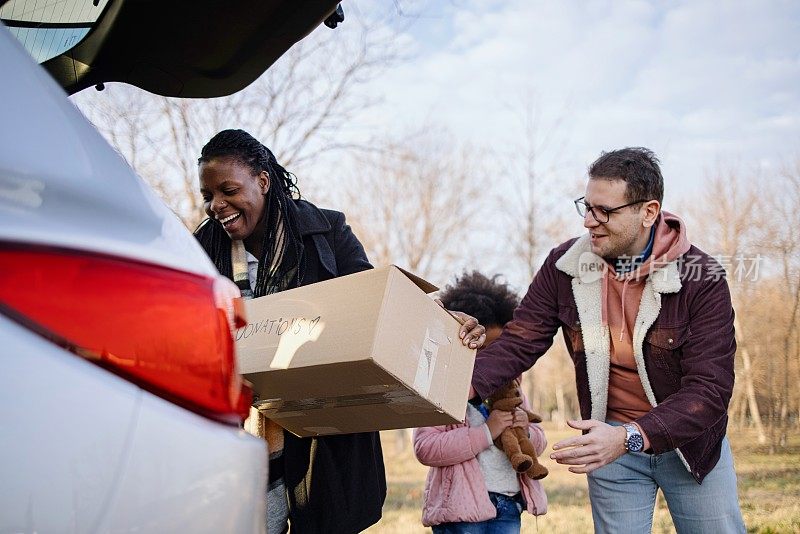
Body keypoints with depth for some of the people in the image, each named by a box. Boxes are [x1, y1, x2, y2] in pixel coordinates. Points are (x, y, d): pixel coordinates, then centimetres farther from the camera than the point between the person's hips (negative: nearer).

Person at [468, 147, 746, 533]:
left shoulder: (701, 278, -20)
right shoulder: (565, 266, -10)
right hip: (609, 440, 2)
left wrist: (630, 437, -39)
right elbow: (518, 343, -9)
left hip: (689, 440, -1)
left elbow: (709, 390, -25)